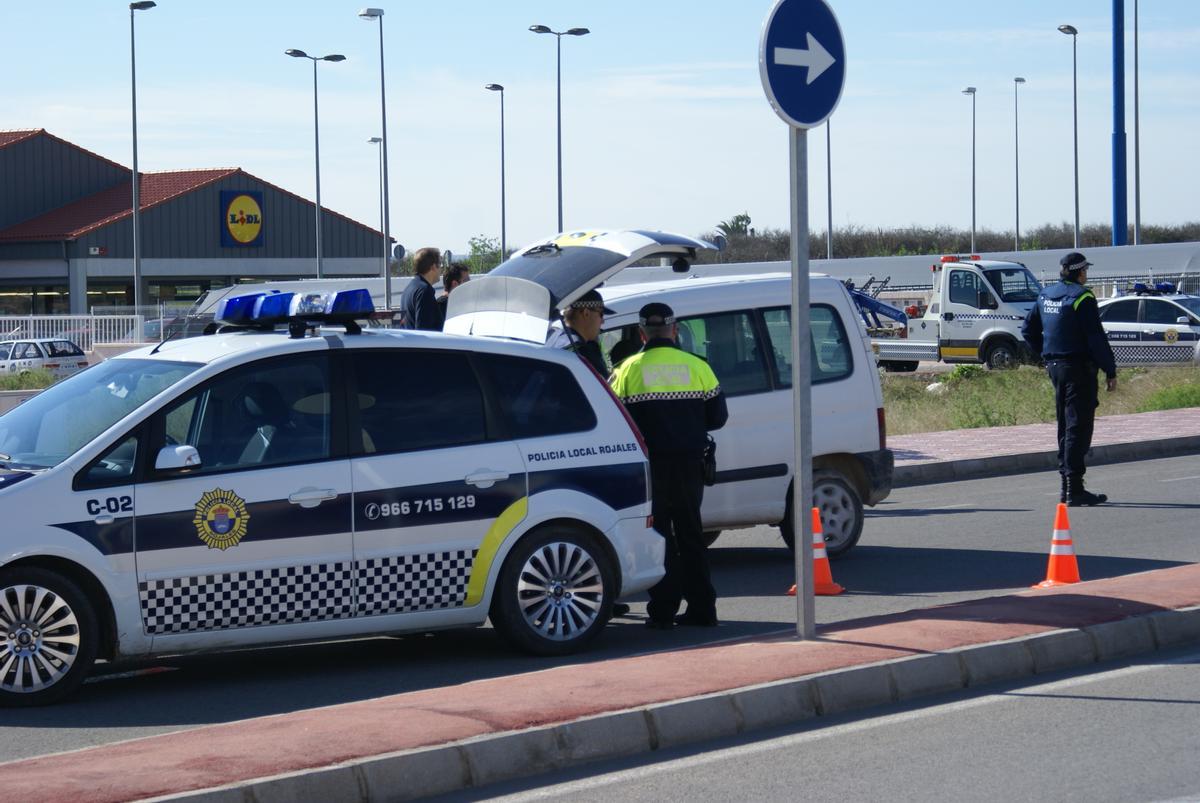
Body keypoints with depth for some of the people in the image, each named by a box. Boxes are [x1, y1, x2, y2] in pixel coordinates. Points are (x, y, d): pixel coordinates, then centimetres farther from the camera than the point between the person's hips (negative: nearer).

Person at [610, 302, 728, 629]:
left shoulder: (629, 369, -4)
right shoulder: (696, 366, 1)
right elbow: (717, 417, 5)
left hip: (650, 465, -2)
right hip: (689, 463, 2)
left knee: (658, 535, 5)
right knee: (690, 533, 13)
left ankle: (663, 610, 1)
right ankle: (701, 608, 13)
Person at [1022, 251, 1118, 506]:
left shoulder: (1045, 296, 10)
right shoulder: (1082, 298, -14)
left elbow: (1028, 330, 18)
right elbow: (1096, 338, -17)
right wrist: (1110, 370, -12)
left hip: (1055, 368, 8)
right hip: (1079, 368, -8)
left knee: (1065, 427, 14)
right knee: (1078, 428, -7)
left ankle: (1068, 487, 18)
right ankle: (1074, 490, -11)